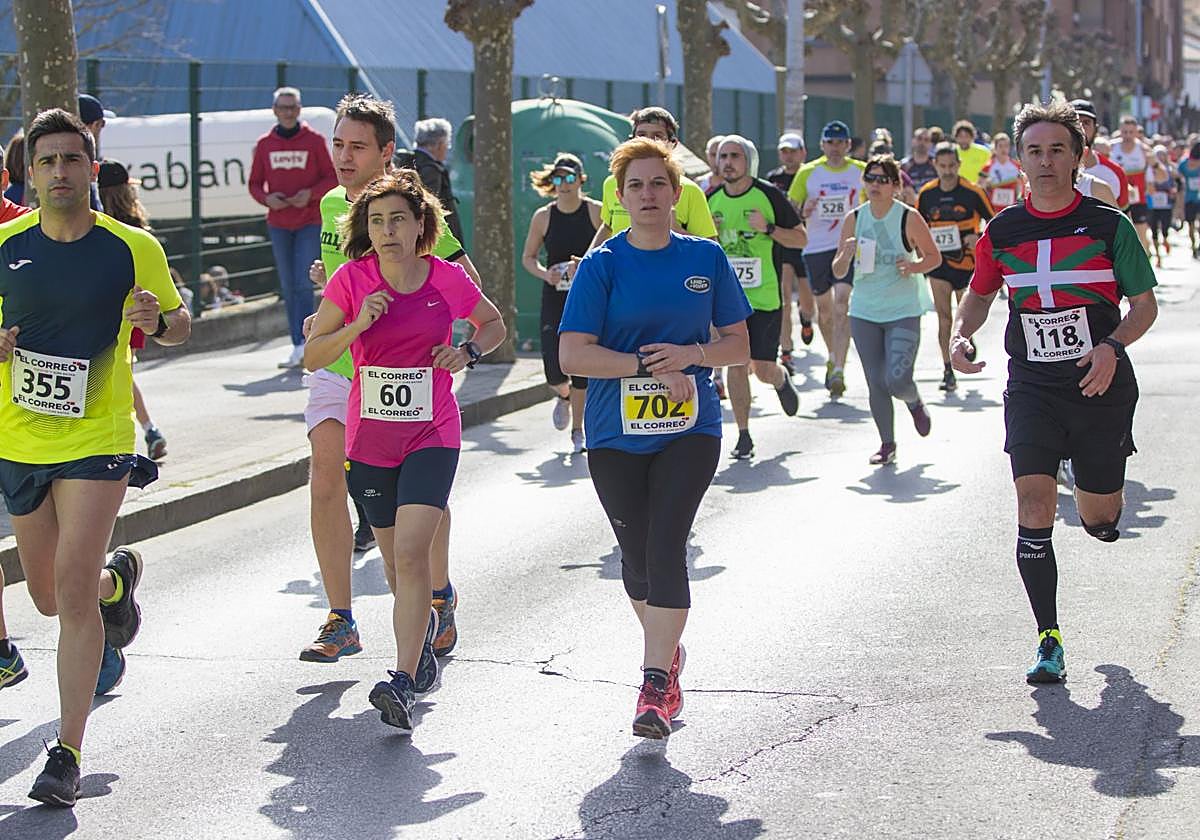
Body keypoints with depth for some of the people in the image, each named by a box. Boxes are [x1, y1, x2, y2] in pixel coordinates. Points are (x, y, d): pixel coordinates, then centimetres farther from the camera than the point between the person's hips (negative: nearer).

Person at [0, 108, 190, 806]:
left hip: (97, 441, -3)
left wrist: (159, 319, -16)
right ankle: (118, 580, 52)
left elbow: (180, 325, 8)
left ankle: (68, 752, -9)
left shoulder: (134, 249, -5)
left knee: (73, 591, -15)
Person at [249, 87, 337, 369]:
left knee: (303, 283, -13)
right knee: (288, 287, 6)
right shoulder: (264, 144, 7)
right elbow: (254, 183, 11)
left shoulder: (314, 140, -1)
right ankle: (298, 347, 10)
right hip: (278, 224, 4)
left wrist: (311, 193, -16)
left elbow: (332, 177, 1)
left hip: (310, 222, -3)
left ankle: (304, 342, -15)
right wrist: (267, 198, -9)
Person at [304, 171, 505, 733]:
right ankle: (422, 625, 48)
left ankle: (404, 683, -23)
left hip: (432, 436, -2)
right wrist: (357, 325, -20)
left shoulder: (449, 280, -4)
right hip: (369, 440, 2)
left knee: (412, 552, -20)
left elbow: (494, 323, 15)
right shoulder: (352, 280, -5)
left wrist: (469, 351, -5)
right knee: (395, 559, 15)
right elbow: (312, 356, -4)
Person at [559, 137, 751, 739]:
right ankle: (668, 653, 35)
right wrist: (647, 365, -17)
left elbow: (739, 344, 9)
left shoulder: (706, 258, 5)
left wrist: (692, 354, -11)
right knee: (637, 556, 9)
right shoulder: (602, 265, -1)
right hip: (616, 435, 1)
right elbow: (574, 355, -8)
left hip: (691, 428, -1)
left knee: (666, 547, -15)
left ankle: (654, 687, -14)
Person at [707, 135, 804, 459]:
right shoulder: (711, 200, 5)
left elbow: (801, 239, -1)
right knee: (735, 363, -3)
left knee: (763, 368, -1)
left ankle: (782, 380, 36)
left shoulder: (768, 195, -5)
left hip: (764, 296, -2)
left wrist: (768, 228, -17)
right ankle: (743, 436, 6)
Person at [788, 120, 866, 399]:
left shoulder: (862, 171, 5)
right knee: (823, 307, 12)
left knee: (842, 303, -17)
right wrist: (803, 211, -15)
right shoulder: (808, 172, 3)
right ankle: (833, 357, 38)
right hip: (816, 247, 2)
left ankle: (838, 371, -23)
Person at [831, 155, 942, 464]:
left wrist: (914, 266, -16)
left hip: (904, 311, -3)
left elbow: (934, 256, 4)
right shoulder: (854, 219, 2)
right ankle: (887, 444, 18)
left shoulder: (909, 218, -7)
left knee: (897, 380, -13)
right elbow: (838, 271, 6)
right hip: (864, 313, 3)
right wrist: (846, 256, -16)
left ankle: (915, 404, 22)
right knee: (876, 384, 2)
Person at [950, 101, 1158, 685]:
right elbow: (980, 294, 18)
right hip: (1031, 389, 1)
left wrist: (1111, 346, -19)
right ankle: (1049, 641, -5)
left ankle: (1103, 512, 49)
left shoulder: (1108, 225, -6)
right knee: (1033, 510, -13)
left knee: (1098, 516, 8)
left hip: (1100, 385, -1)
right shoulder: (1002, 232, 1)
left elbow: (1145, 303, 0)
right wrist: (962, 334, -3)